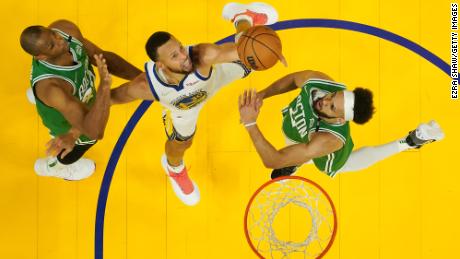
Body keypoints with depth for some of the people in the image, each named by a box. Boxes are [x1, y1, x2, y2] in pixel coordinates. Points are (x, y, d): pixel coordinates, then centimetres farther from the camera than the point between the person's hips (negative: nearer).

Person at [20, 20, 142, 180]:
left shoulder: (64, 29, -34)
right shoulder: (48, 86, -51)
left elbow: (103, 57, -20)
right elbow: (95, 131, -53)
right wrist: (105, 85, -64)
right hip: (67, 123, -5)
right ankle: (50, 166, 63)